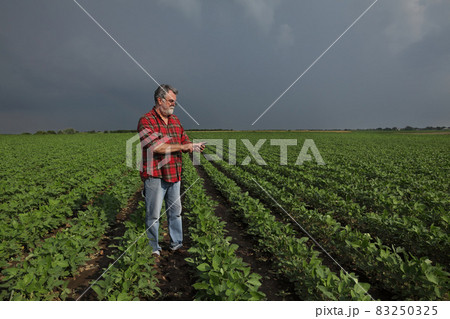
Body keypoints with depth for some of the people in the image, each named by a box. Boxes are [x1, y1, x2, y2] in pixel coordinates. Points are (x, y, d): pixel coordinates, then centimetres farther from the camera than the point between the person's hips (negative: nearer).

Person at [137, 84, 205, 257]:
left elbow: (184, 141, 15)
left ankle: (176, 243, 31)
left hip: (174, 176, 7)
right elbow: (156, 147, -22)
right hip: (155, 176, -7)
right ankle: (153, 249, 20)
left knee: (175, 211, 16)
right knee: (153, 214, 4)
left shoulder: (175, 120, 13)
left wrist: (195, 146, -8)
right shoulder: (146, 121, -10)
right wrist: (182, 147, -18)